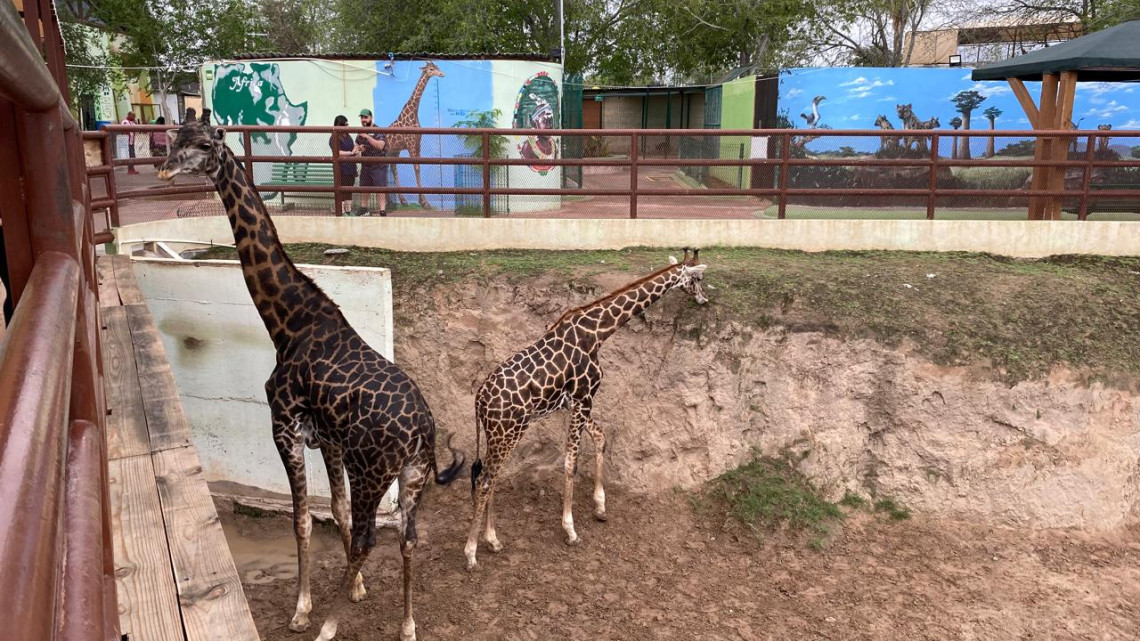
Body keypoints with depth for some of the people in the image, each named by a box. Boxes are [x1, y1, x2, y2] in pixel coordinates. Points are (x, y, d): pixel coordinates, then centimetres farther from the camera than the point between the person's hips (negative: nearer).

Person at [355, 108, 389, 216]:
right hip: (365, 166, 7)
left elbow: (380, 145, -26)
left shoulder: (378, 131, -11)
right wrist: (359, 148, 2)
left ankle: (383, 212, -8)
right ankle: (366, 211, 29)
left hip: (379, 166, -7)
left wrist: (367, 136, -32)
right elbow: (357, 145, 27)